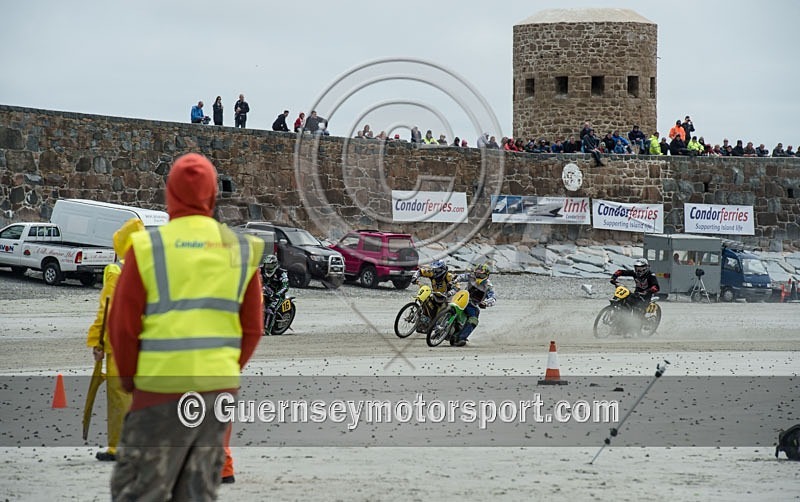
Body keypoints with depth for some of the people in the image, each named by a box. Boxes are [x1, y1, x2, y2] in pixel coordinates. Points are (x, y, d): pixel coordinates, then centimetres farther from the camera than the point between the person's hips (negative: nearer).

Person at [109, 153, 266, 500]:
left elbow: (122, 325, -6)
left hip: (161, 391, -4)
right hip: (219, 387, 4)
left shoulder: (148, 247, -7)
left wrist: (130, 379, 8)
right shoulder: (240, 250, 4)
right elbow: (252, 328, 6)